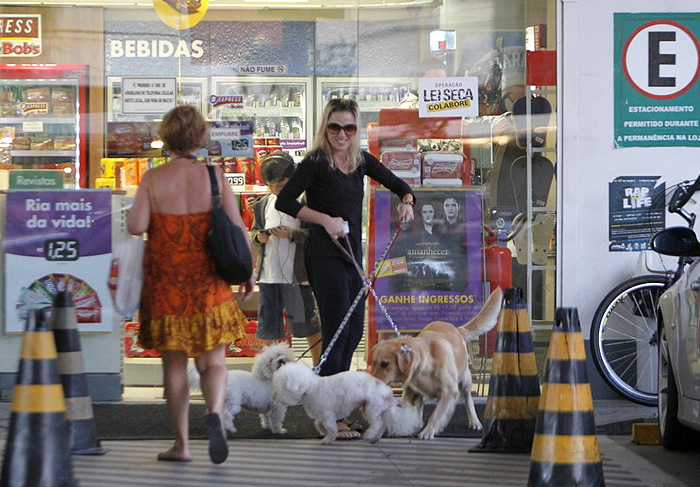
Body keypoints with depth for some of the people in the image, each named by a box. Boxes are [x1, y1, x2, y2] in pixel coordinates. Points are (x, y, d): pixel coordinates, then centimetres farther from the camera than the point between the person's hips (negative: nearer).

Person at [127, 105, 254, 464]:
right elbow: (237, 228, -4)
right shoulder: (214, 176, -2)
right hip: (208, 285, 0)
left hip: (165, 285, 0)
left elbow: (135, 226, -12)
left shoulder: (153, 179, -5)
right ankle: (214, 412, -21)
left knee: (174, 364, 9)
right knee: (213, 361, 8)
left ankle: (181, 444, 11)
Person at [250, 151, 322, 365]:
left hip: (297, 275, -4)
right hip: (268, 274, 4)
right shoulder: (262, 205, 11)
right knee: (268, 329, 9)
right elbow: (253, 232, 19)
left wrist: (291, 233, -21)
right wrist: (258, 237, -3)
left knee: (308, 324, 6)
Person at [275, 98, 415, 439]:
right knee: (337, 330, -11)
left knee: (354, 329, 12)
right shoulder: (316, 163, -10)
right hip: (324, 255, -8)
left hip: (352, 254, 8)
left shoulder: (360, 161, 9)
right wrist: (325, 220, -17)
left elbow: (396, 183, 19)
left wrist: (406, 200, -3)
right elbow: (284, 201, -14)